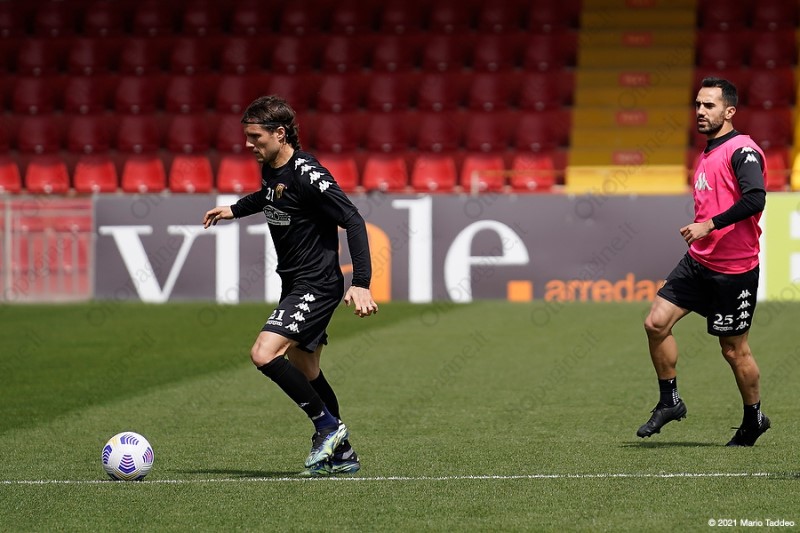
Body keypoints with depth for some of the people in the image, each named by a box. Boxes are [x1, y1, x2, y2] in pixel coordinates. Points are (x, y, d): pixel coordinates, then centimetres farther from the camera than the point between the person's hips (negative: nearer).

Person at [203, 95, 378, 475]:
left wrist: (361, 283, -29)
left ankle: (328, 426, -8)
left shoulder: (306, 174, -21)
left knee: (264, 354, -21)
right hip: (294, 285, 10)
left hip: (317, 285, -10)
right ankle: (341, 455, 23)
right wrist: (235, 209, 38)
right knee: (305, 374, 13)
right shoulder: (270, 170, 7)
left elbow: (353, 220, -23)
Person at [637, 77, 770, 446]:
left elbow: (754, 199, -29)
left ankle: (754, 419, 22)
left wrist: (709, 225, -30)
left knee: (734, 350, 2)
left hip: (734, 270, -8)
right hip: (698, 262, 8)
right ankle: (670, 401, 9)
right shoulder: (708, 154, 15)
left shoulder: (742, 151, -14)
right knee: (656, 323, -4)